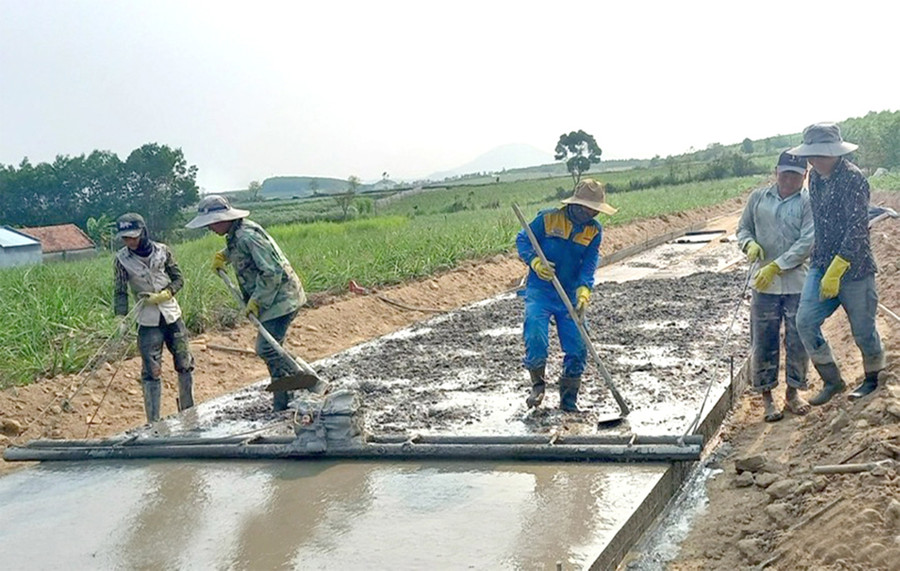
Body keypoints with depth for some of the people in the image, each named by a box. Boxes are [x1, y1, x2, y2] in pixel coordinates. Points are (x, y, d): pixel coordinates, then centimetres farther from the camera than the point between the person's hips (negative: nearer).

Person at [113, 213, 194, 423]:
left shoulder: (162, 251, -3)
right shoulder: (122, 259, -5)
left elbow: (178, 279, 2)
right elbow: (121, 292, -3)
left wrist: (161, 295, -13)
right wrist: (121, 316, -17)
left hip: (172, 314, 2)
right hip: (147, 321, -2)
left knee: (185, 364, 9)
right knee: (151, 371, -4)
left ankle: (188, 411, 27)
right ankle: (153, 422, 2)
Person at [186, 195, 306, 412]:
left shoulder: (247, 236, -22)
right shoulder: (235, 234, 10)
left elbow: (272, 272, -25)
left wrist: (255, 301, -19)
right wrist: (223, 255, 22)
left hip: (280, 298, -10)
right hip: (272, 299, 10)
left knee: (266, 348, -14)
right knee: (272, 349, 11)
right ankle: (282, 402, 17)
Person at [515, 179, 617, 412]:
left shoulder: (594, 231, 2)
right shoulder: (548, 219, -7)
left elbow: (589, 265, -6)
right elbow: (522, 240, -1)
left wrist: (583, 290, -23)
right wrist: (535, 261, -19)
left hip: (571, 296, 3)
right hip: (540, 292, -3)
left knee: (577, 349, -1)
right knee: (535, 340, -18)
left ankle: (568, 401, 16)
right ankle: (538, 384, 11)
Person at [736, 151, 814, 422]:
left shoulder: (808, 202, -4)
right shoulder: (758, 198, 5)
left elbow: (807, 243, -12)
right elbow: (743, 228, 15)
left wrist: (775, 267, -17)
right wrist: (750, 244, -9)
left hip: (798, 283, -1)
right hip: (764, 285, 1)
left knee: (799, 341, 7)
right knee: (764, 343, 5)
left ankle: (793, 391, 25)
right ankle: (766, 396, 18)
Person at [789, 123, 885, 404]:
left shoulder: (853, 178, -17)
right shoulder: (815, 177, 6)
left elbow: (857, 230, -22)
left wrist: (835, 272, -24)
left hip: (854, 267, -7)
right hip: (820, 265, 7)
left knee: (862, 328, 7)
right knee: (805, 321, -5)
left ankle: (874, 379, 31)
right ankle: (832, 380, 10)